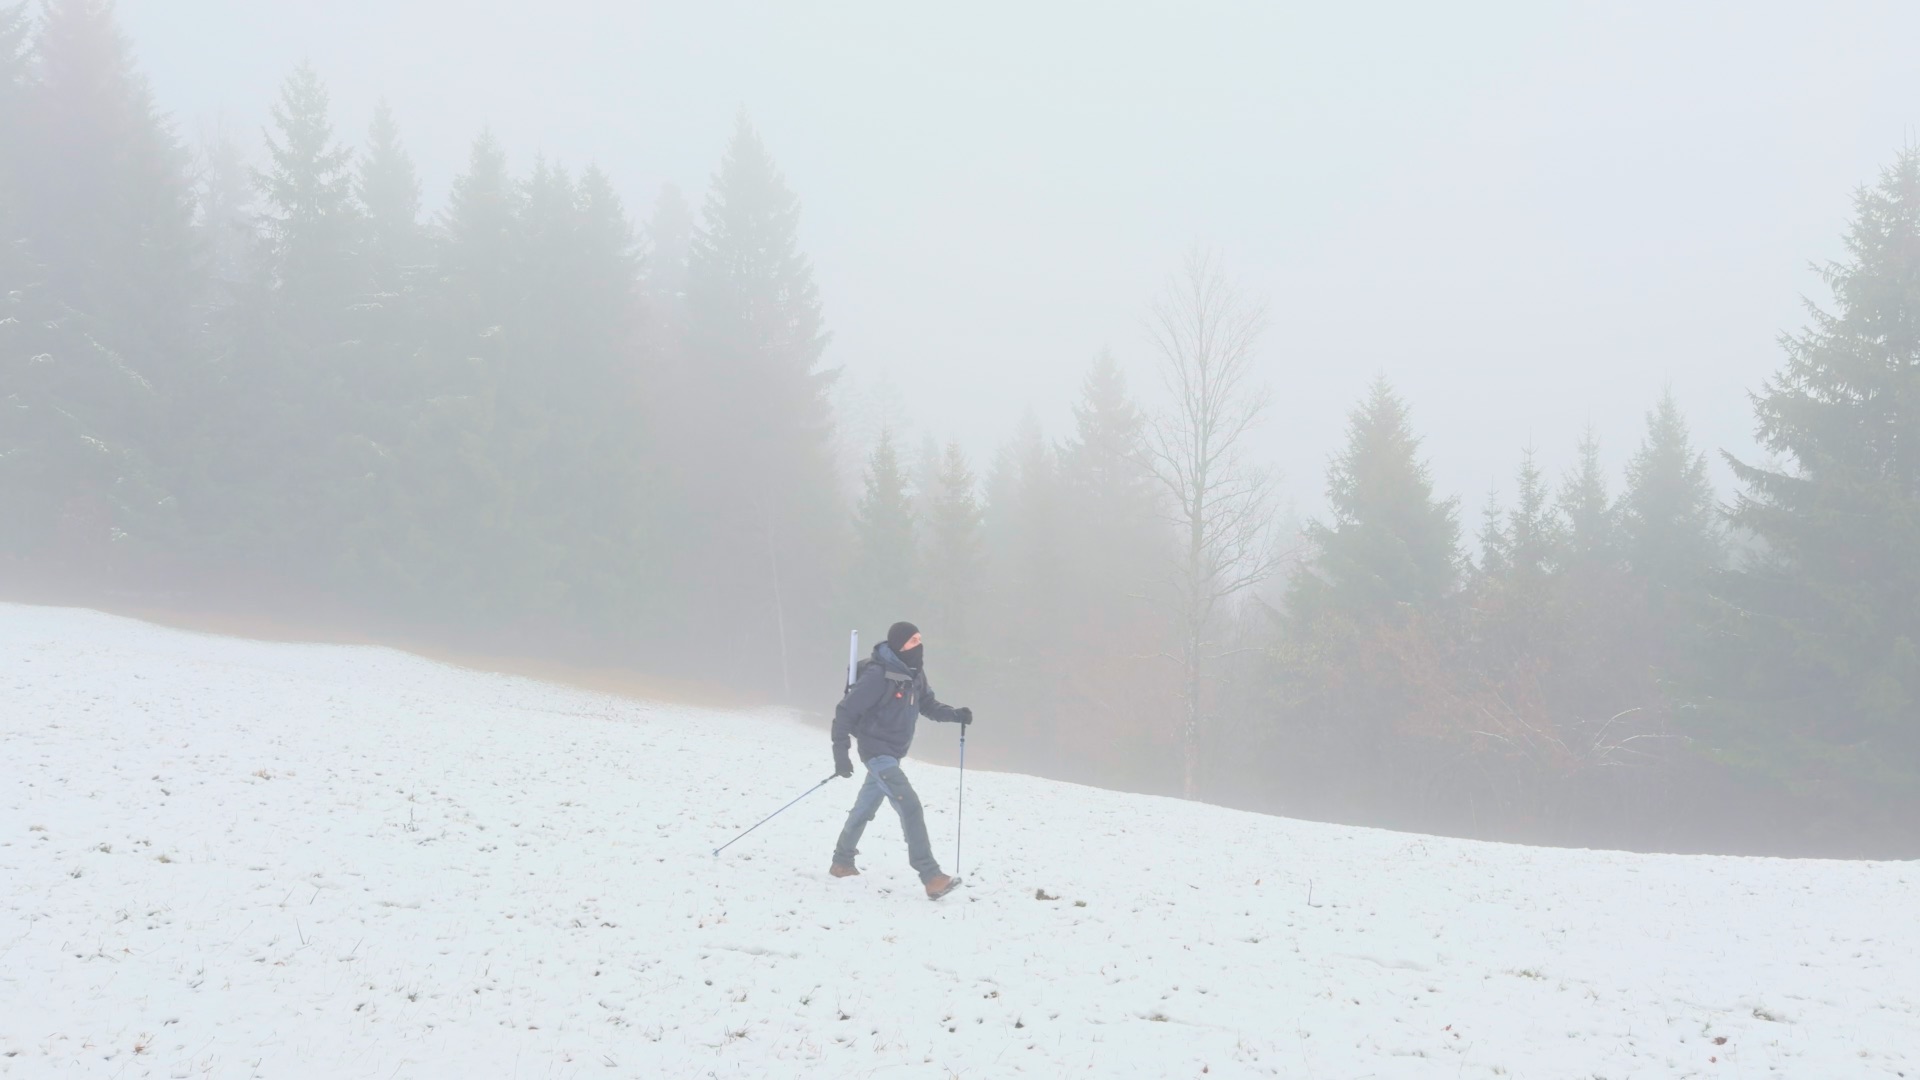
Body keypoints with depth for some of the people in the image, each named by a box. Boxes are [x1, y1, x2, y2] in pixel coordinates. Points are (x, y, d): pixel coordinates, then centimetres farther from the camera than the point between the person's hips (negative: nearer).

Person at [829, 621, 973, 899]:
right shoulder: (878, 675, -23)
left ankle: (842, 862, 39)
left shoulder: (915, 673, 2)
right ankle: (931, 876, -23)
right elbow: (846, 711, -20)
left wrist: (956, 715, -4)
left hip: (893, 754, 9)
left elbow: (928, 705, 15)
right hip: (876, 751, -9)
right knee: (910, 806, -20)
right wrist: (840, 753, -22)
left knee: (865, 808, 22)